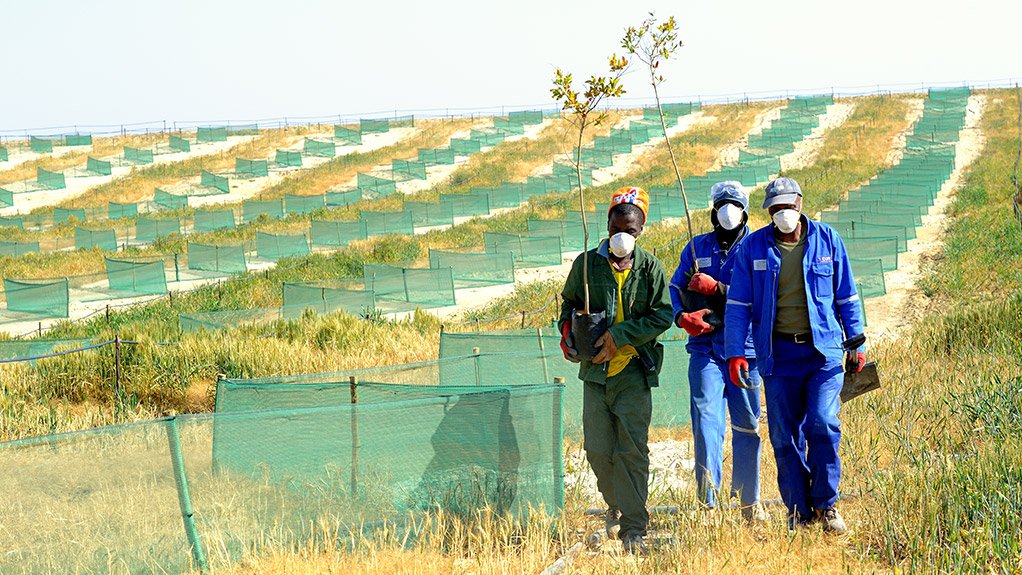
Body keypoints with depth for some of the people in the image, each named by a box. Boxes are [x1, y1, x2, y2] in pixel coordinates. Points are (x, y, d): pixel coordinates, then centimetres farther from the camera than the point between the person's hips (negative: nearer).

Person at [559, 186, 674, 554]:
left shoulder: (649, 267, 0)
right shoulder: (587, 263, 5)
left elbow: (663, 315, -5)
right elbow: (569, 303, 21)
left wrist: (620, 335, -12)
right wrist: (567, 333, 3)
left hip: (634, 372, -2)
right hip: (595, 371, 2)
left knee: (632, 451, -6)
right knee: (598, 449, 2)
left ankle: (633, 529, -3)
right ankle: (616, 505, 29)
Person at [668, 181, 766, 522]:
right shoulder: (697, 248, 14)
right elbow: (676, 286, 11)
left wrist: (715, 288, -17)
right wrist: (682, 317, -9)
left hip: (745, 349, -1)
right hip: (705, 348, 1)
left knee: (747, 425, 7)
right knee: (705, 418, -14)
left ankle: (749, 501, 21)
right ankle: (707, 501, -16)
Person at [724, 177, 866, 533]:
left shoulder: (827, 240, 4)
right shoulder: (753, 247, 3)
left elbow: (847, 298, 11)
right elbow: (738, 306, 4)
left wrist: (857, 344, 8)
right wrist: (735, 353, -4)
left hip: (823, 350, -1)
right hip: (778, 354, 1)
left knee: (823, 424, -14)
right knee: (784, 435, 2)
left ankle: (826, 504, 1)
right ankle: (799, 510, 13)